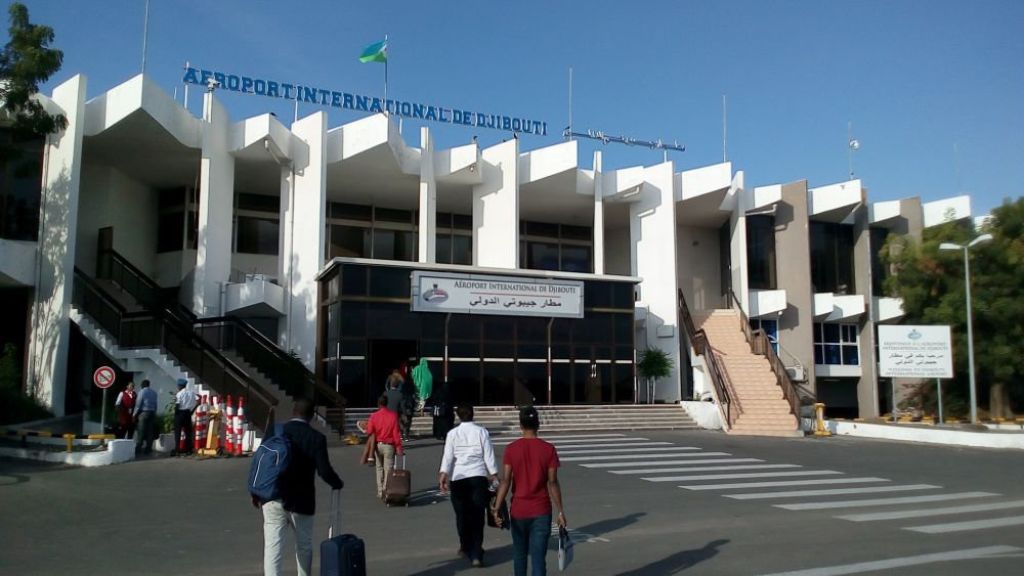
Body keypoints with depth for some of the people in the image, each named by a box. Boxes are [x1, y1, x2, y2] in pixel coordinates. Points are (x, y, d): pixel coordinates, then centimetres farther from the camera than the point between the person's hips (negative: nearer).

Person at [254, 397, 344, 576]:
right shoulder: (316, 438, -9)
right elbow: (324, 471, -13)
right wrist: (338, 484, 7)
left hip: (272, 498, 1)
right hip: (300, 501, -1)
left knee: (272, 546, 1)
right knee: (304, 546, 17)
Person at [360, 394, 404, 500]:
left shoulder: (374, 416, -6)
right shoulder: (393, 415, -8)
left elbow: (369, 432, -5)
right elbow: (396, 433, -8)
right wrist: (399, 447, -2)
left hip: (377, 445, 2)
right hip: (389, 446, -2)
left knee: (379, 469, 16)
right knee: (388, 470, 4)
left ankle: (380, 492, 19)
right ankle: (386, 491, -2)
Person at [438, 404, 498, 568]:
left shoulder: (452, 433, 2)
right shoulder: (482, 431, 2)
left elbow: (448, 456, -6)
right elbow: (489, 456, 2)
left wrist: (443, 474, -10)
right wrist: (494, 474, 7)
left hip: (458, 478, 0)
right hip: (478, 476, 0)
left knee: (462, 514, 14)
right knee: (477, 516, 2)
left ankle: (466, 548, 30)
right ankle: (476, 554, -4)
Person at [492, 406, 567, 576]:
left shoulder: (511, 449, -5)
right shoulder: (548, 449, -6)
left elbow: (505, 481, -10)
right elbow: (553, 483, -7)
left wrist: (496, 508, -8)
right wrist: (560, 511, -1)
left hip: (518, 510, 1)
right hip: (541, 511, -1)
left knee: (519, 554, 20)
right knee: (538, 557, 0)